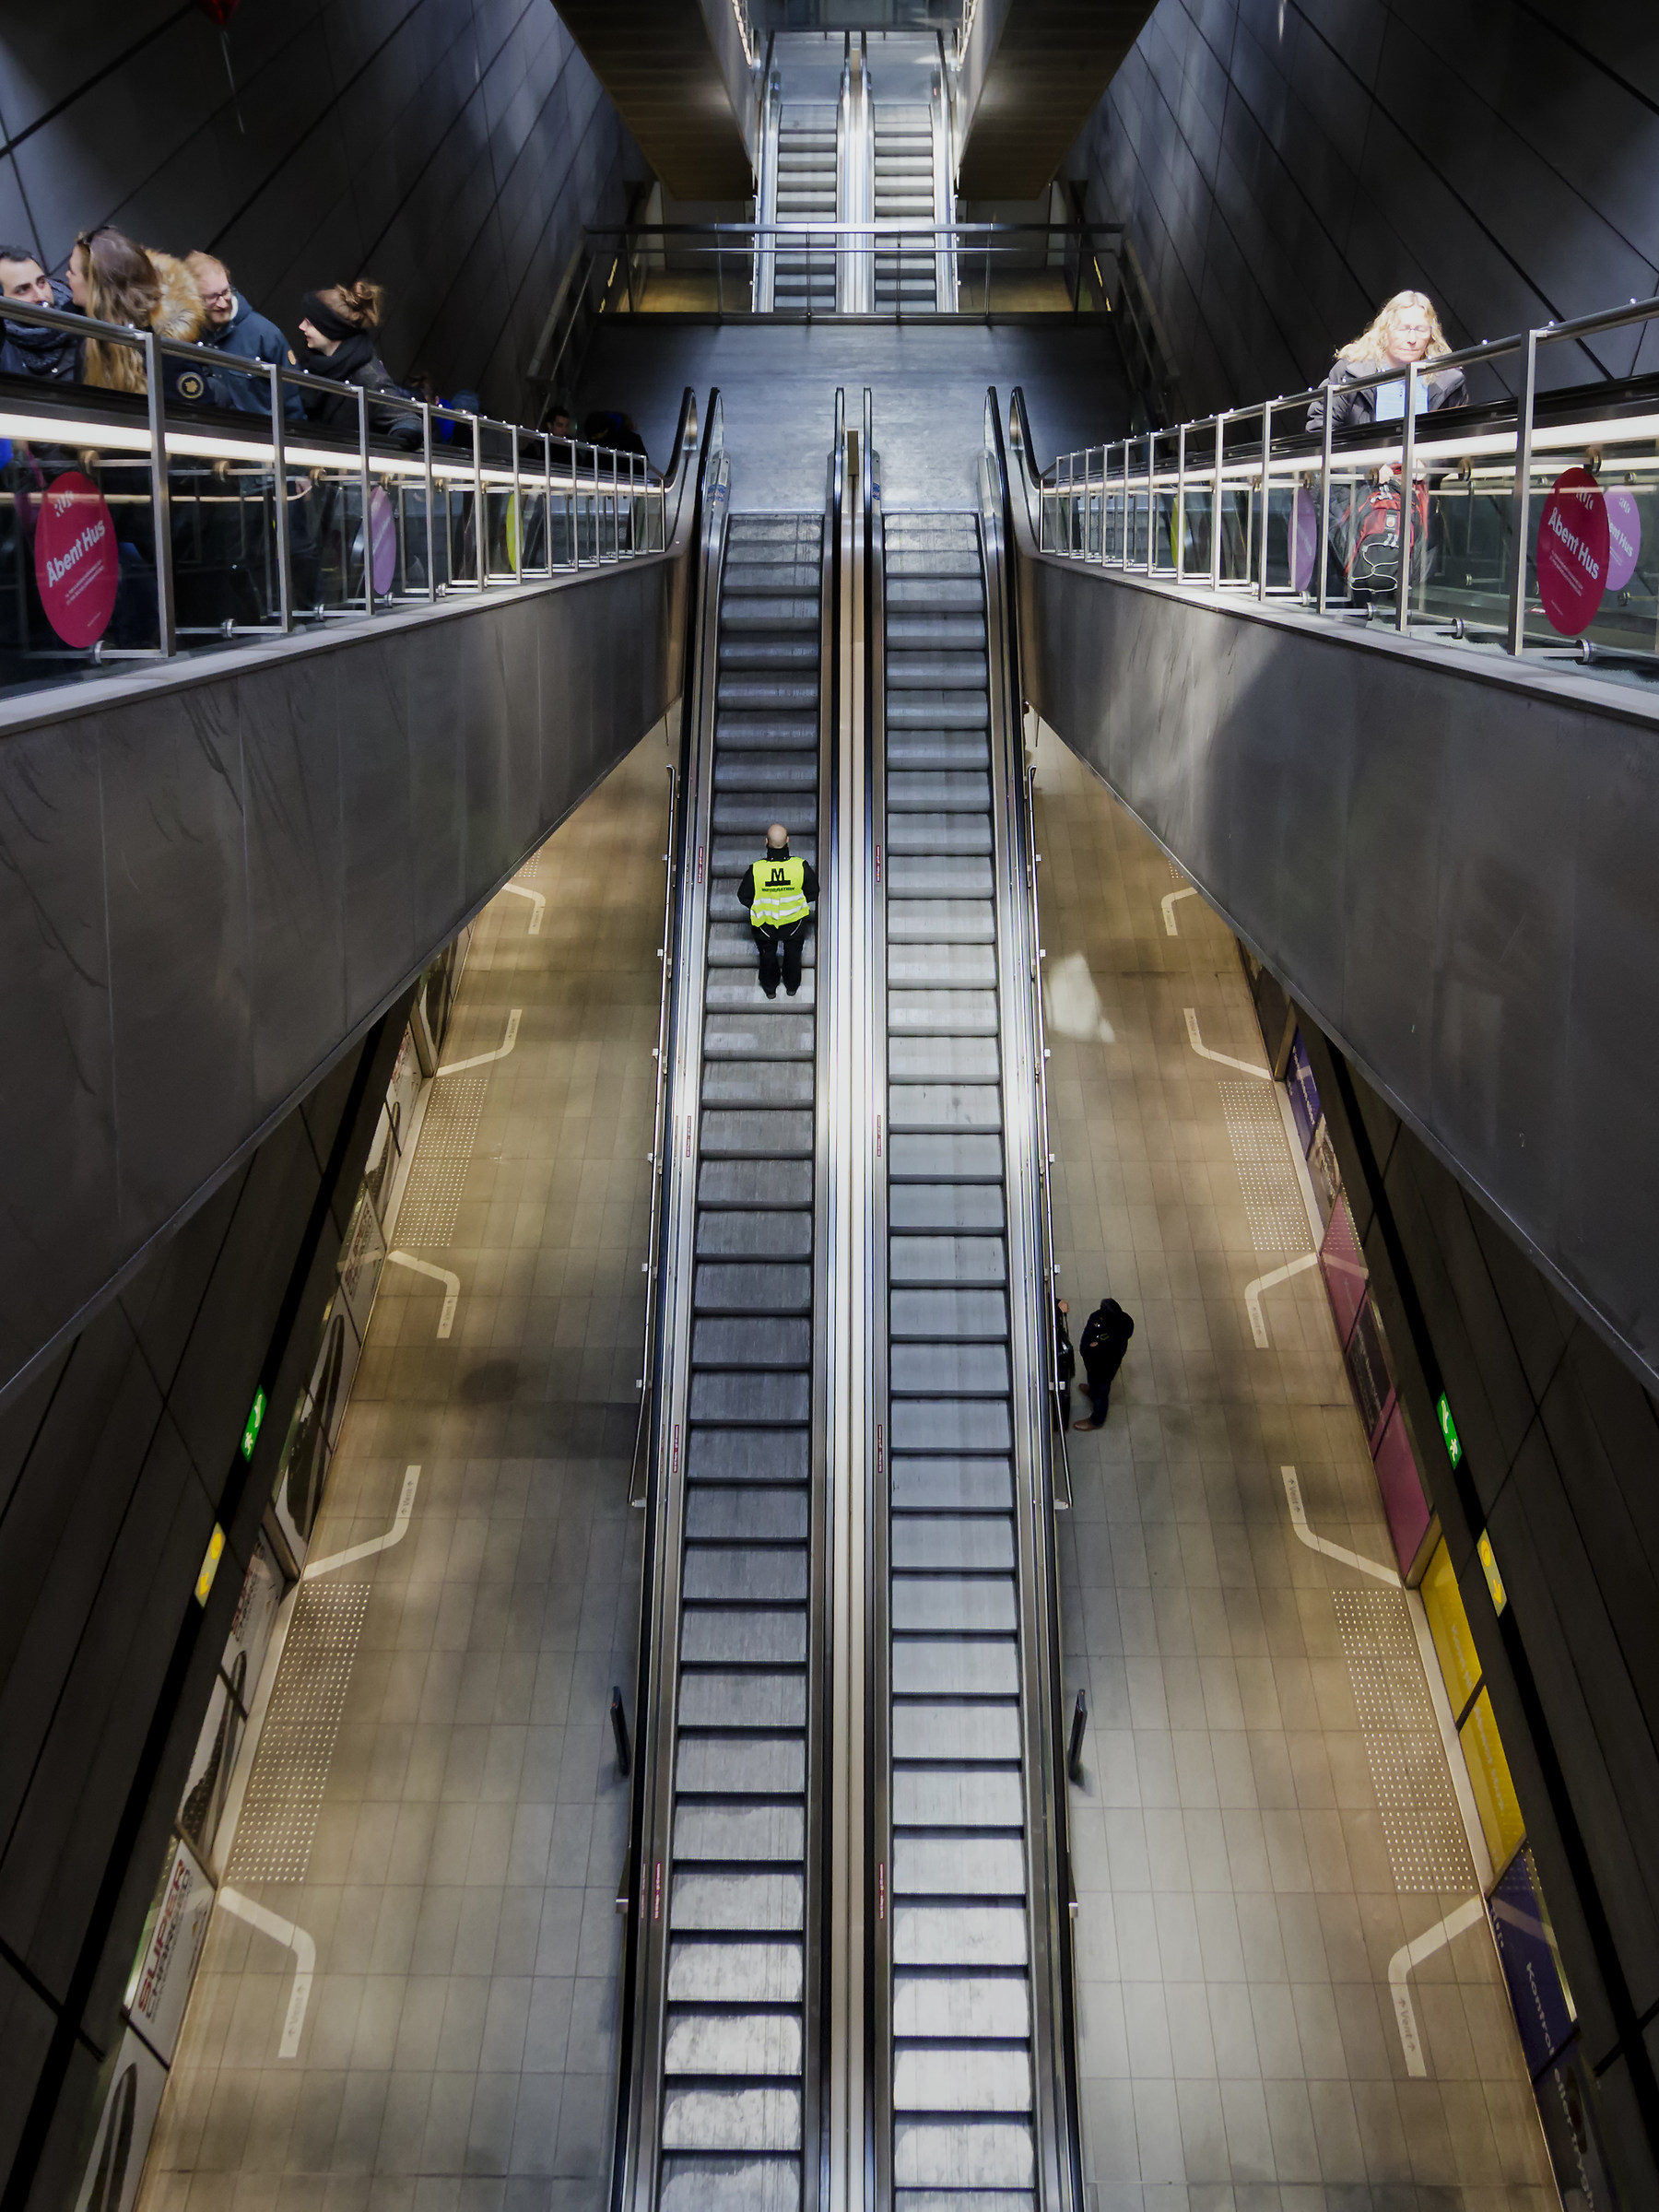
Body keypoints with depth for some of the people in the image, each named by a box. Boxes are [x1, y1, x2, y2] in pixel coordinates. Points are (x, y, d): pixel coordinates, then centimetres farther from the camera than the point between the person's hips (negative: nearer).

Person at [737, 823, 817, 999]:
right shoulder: (801, 866, -27)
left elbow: (744, 897, -13)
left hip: (764, 924, 0)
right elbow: (813, 893, -11)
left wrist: (759, 905, 6)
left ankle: (769, 988, 47)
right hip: (794, 922, 1)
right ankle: (792, 986, 49)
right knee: (793, 953, 28)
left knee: (768, 955, 27)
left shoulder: (755, 870, -28)